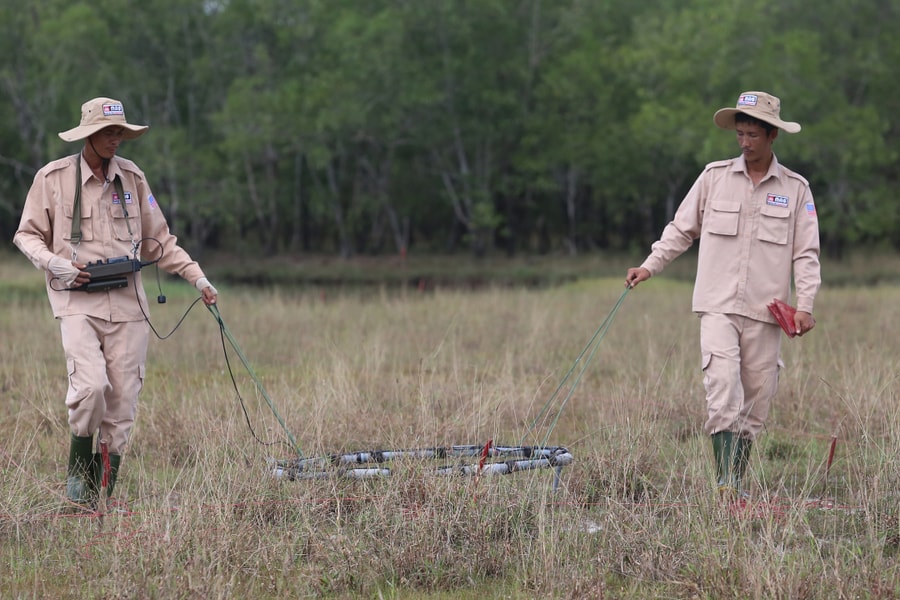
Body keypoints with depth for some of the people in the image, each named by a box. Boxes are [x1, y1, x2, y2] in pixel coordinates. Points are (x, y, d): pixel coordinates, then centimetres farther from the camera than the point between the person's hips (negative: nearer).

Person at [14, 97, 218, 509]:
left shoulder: (132, 177, 11)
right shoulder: (53, 177, 2)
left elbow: (159, 240, 18)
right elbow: (27, 235, 9)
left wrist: (197, 277, 10)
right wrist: (55, 264, -10)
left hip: (126, 302, 3)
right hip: (77, 300, -3)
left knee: (122, 402, -2)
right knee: (91, 385, -23)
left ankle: (103, 495, 7)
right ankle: (78, 472, 1)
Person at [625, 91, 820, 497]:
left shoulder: (795, 189, 6)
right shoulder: (714, 177, 7)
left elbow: (806, 253, 5)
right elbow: (681, 229, 15)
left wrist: (805, 304, -6)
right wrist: (649, 266, 6)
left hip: (765, 312, 1)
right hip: (718, 307, -1)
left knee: (756, 400, 3)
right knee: (723, 389, -18)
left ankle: (737, 484, 13)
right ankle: (727, 485, -20)